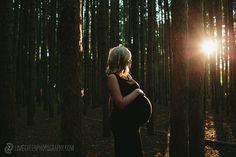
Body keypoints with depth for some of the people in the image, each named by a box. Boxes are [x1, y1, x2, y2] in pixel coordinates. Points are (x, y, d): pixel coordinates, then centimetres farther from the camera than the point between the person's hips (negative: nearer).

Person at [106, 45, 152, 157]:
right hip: (122, 122, -9)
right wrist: (137, 92, -16)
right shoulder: (112, 77, -16)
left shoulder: (127, 75, 9)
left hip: (132, 121, 9)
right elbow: (120, 103, -24)